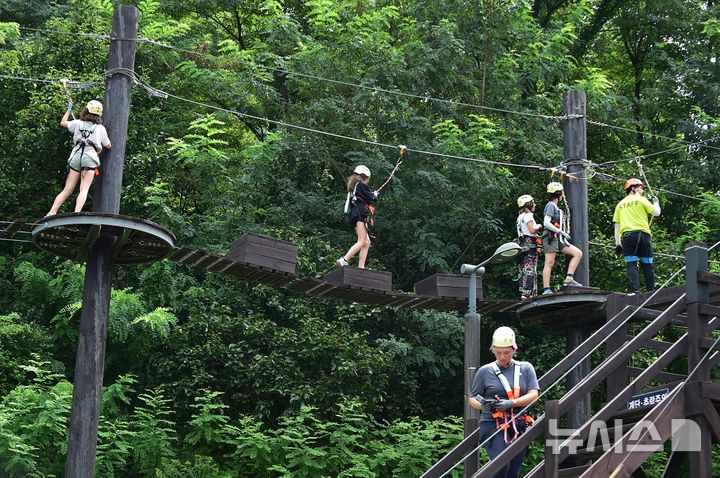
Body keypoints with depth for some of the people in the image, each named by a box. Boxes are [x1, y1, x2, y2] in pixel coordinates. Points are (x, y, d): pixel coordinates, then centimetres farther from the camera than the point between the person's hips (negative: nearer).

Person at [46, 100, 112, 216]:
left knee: (67, 190, 7)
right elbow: (108, 146, 14)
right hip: (90, 158, -3)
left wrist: (69, 110, 40)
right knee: (84, 190, -12)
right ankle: (76, 214, -29)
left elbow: (63, 123, 27)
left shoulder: (78, 123, 9)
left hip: (76, 156, 3)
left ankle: (51, 213, 2)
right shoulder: (100, 128, 4)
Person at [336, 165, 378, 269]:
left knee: (367, 242, 7)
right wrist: (375, 195, 10)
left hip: (355, 216, 10)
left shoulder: (353, 186, 22)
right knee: (361, 242, -15)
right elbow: (371, 199, -9)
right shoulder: (360, 185, -7)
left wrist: (372, 194, 18)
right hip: (359, 215, -10)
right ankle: (344, 260, -23)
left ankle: (361, 266, -1)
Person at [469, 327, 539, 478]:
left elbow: (533, 395, 0)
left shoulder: (526, 368, 10)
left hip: (519, 427, 3)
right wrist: (482, 406, -12)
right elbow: (472, 398, 11)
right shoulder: (485, 371, 7)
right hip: (493, 425, -2)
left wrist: (510, 403, -16)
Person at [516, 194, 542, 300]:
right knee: (530, 270, -12)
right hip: (529, 244, -9)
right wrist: (539, 226, 0)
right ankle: (527, 294, -18)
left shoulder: (520, 216, 21)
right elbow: (532, 230, -17)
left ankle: (523, 294, 8)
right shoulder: (528, 215, -7)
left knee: (523, 270, 7)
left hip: (522, 244, 9)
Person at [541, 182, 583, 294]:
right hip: (550, 237, -9)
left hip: (558, 238, 9)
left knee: (578, 253, 1)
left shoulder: (555, 206, 21)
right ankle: (546, 290, -12)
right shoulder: (551, 205, -7)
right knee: (549, 263, -10)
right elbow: (546, 223, -17)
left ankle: (569, 279, -5)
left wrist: (563, 234, 14)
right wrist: (561, 232, -18)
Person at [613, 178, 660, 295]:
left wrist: (617, 244, 17)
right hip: (642, 233, -2)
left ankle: (635, 290, -17)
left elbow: (617, 226, 15)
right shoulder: (641, 199, 6)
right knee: (647, 264, 5)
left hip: (626, 235, 2)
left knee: (631, 264, -5)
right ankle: (651, 290, 8)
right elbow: (656, 213, 6)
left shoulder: (620, 204, 17)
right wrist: (656, 202, 26)